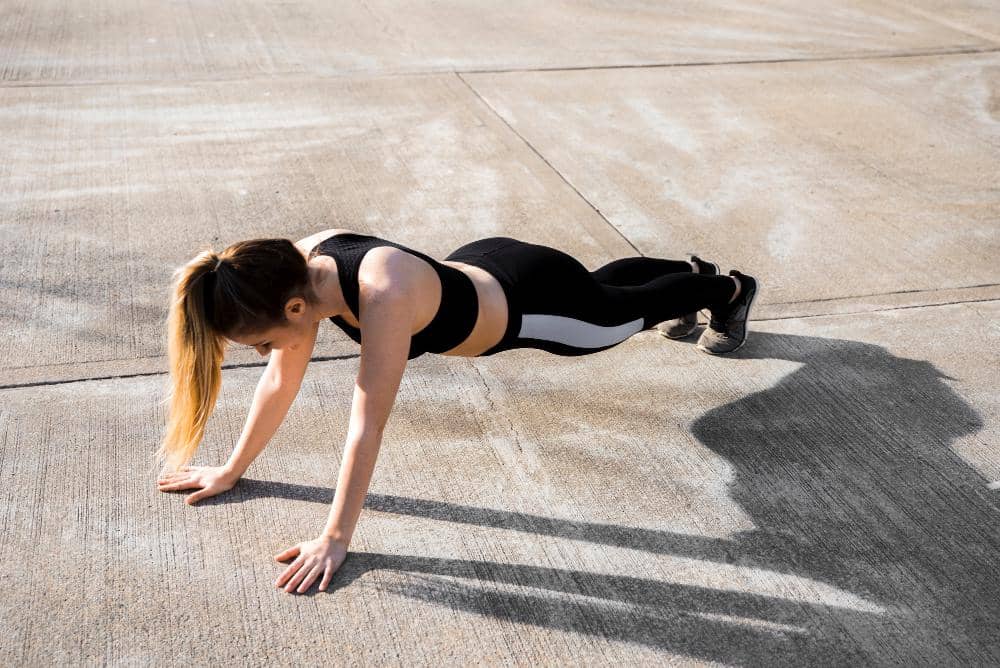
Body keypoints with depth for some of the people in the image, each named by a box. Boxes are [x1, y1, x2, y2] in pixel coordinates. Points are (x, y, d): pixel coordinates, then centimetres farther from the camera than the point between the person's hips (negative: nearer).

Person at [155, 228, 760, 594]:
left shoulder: (384, 295, -46)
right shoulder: (301, 267, -23)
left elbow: (368, 424, -42)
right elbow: (282, 381, -11)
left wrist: (335, 540, -36)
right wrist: (233, 470, -7)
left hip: (533, 303, -7)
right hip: (482, 271, 7)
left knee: (631, 307, 25)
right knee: (606, 281, 35)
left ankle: (731, 289, 57)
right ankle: (696, 272, 67)